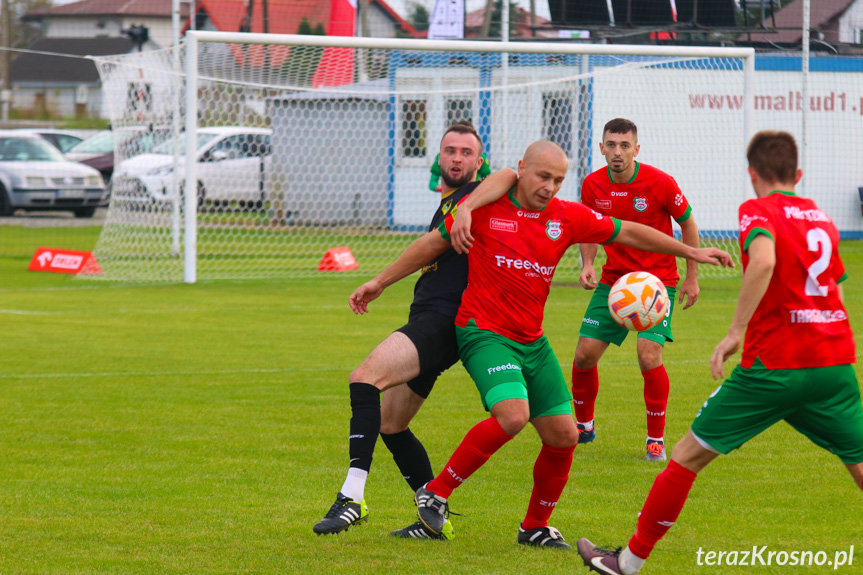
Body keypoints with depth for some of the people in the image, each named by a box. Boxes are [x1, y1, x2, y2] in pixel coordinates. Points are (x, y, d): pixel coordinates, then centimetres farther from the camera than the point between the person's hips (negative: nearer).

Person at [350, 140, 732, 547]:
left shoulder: (567, 217, 4)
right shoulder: (485, 207, -7)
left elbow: (628, 233, 14)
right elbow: (433, 243, 5)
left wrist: (691, 251, 13)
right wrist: (380, 282, 10)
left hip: (532, 341, 6)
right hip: (483, 332, -6)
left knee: (563, 436, 3)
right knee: (513, 414, -29)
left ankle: (535, 527, 24)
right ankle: (436, 493, -14)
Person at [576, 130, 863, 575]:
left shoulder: (758, 210, -2)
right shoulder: (822, 218, 16)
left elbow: (764, 259, -25)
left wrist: (736, 331, -23)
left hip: (775, 364, -5)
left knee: (689, 454, 5)